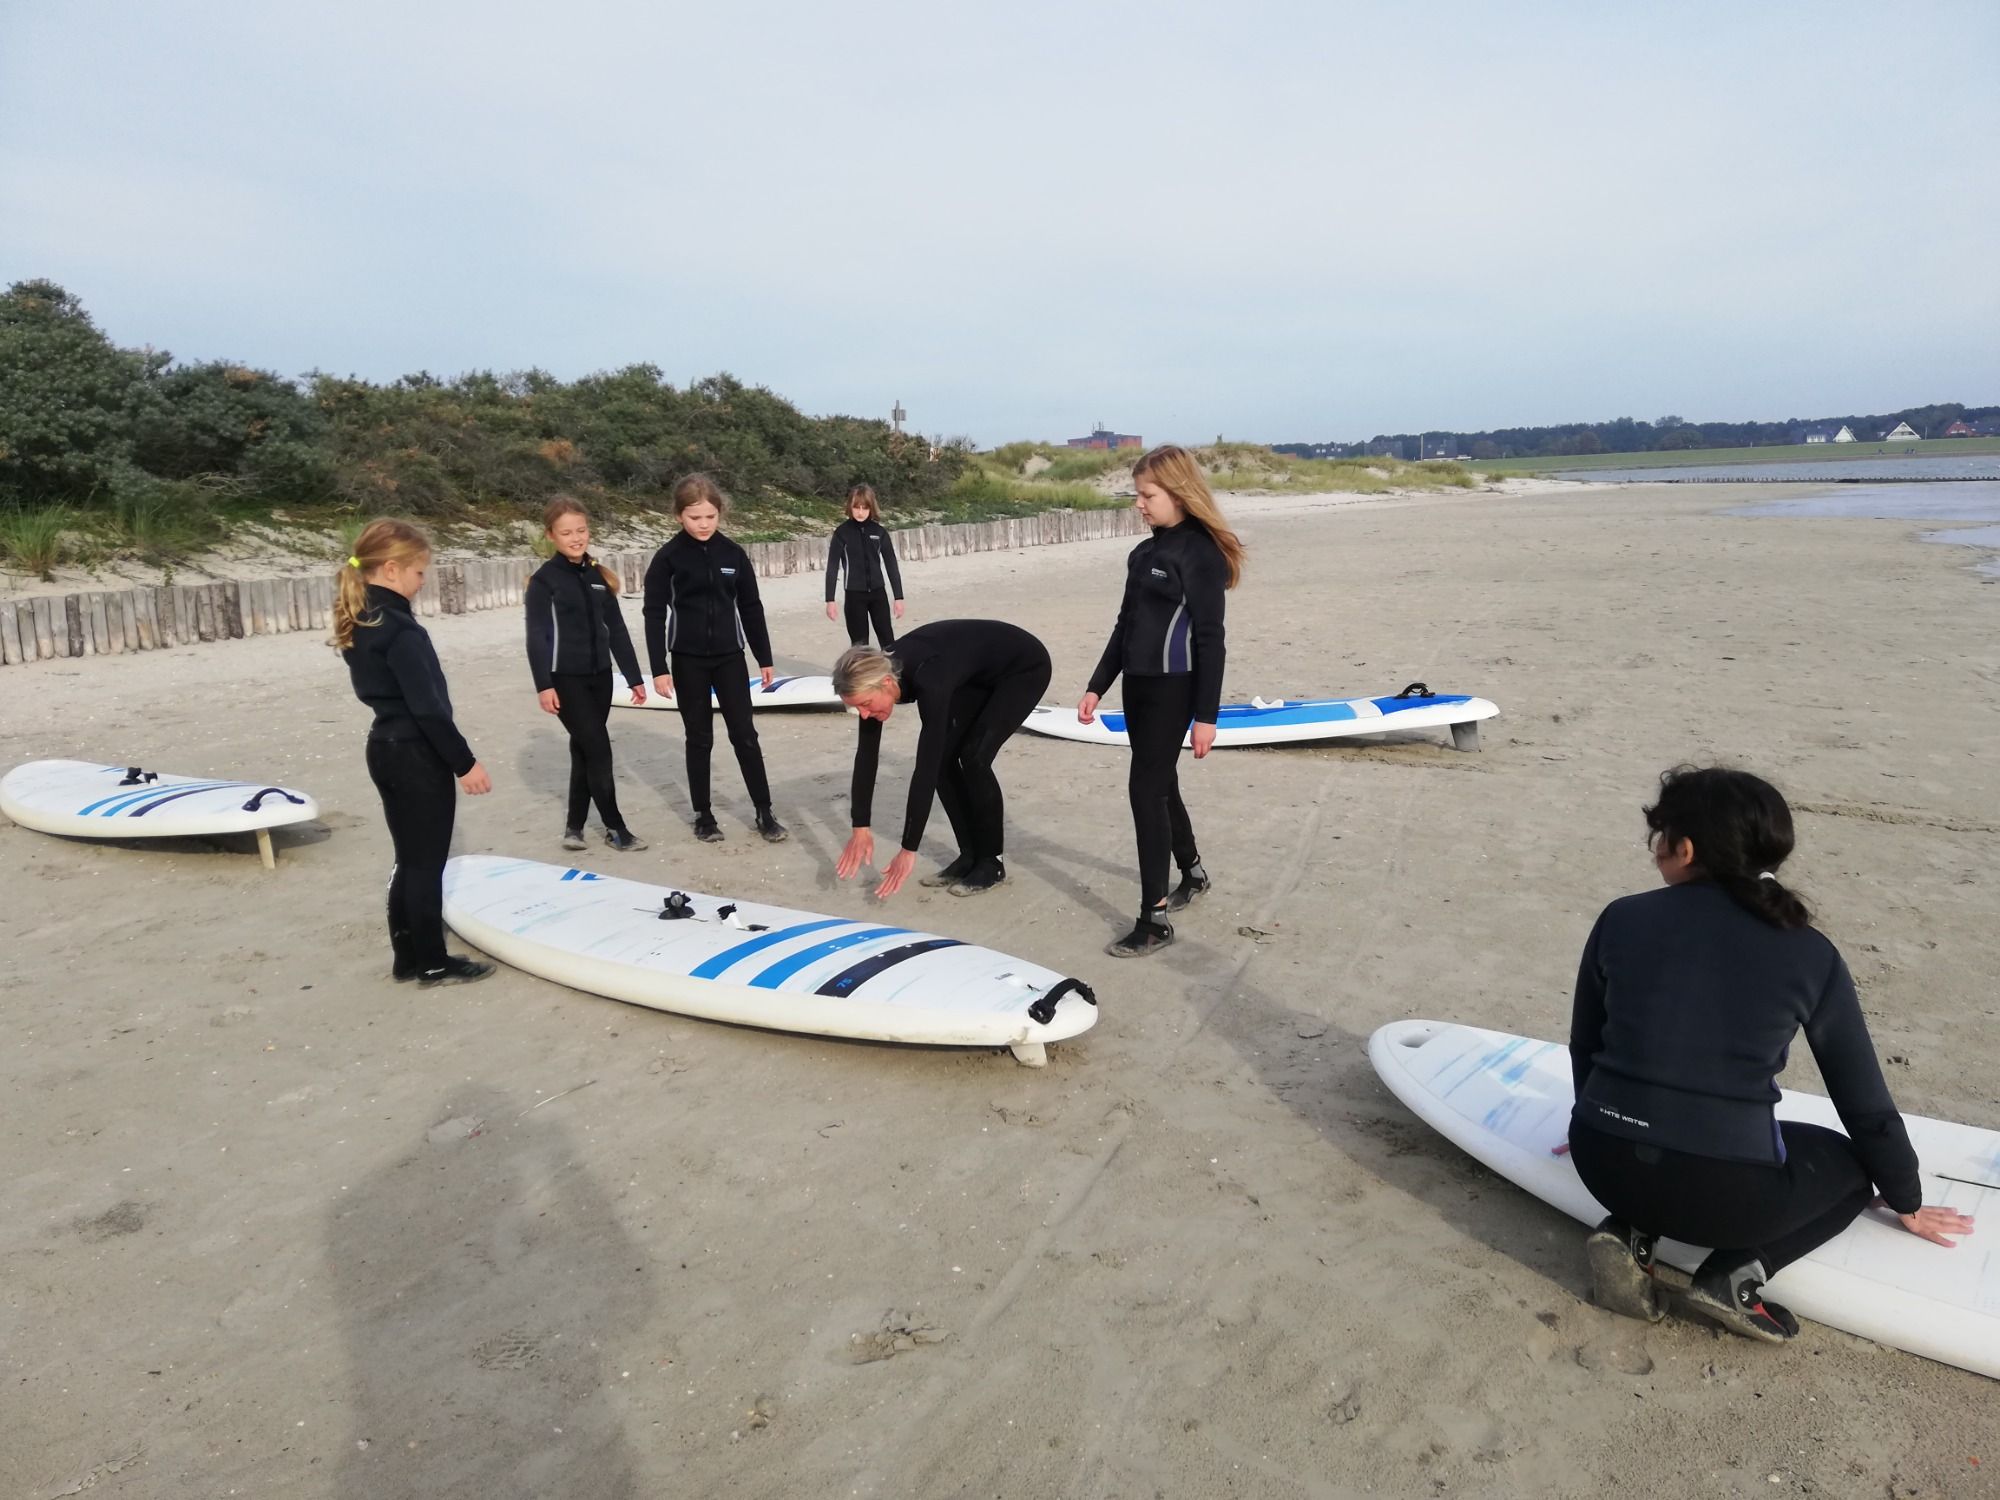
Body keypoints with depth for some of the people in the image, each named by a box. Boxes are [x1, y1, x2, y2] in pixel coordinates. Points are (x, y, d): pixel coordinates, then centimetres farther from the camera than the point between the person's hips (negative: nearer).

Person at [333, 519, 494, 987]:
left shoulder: (357, 624, 8)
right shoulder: (399, 629, -21)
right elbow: (428, 706, -23)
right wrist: (464, 761, -16)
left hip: (385, 750, 9)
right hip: (417, 756, -9)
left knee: (410, 861, 17)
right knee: (428, 863, 2)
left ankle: (408, 958, 24)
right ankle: (433, 963, 12)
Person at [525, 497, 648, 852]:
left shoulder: (599, 576, 9)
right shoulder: (544, 580, -8)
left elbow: (617, 630, 11)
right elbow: (536, 637, -11)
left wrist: (634, 677, 10)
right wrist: (543, 684, -19)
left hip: (599, 676, 6)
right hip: (565, 679, -6)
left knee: (585, 750, 10)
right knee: (598, 749, -7)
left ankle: (574, 825, 21)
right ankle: (615, 827, 4)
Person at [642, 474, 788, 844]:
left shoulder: (733, 554, 1)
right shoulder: (668, 558, -7)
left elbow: (750, 608, 7)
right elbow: (655, 615, -6)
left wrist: (764, 658, 8)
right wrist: (659, 668, -11)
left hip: (729, 656, 2)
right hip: (688, 660, -2)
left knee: (745, 734, 2)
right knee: (699, 739, 6)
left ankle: (764, 813, 9)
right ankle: (703, 815, 18)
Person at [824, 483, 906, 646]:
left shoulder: (879, 531, 0)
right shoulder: (842, 532, -6)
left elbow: (891, 564, 4)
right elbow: (832, 567, -4)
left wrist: (898, 596, 1)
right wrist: (830, 600, -9)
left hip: (878, 593, 2)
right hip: (854, 596, -2)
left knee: (888, 640, 2)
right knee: (860, 643, 2)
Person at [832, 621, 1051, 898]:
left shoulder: (927, 681, -40)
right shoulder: (878, 673, -18)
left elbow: (925, 767, -39)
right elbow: (866, 755, -11)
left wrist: (908, 850, -36)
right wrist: (860, 827, -10)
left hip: (1024, 668, -7)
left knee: (974, 756, -17)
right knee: (944, 757, -3)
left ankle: (991, 863, -1)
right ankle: (970, 857, 9)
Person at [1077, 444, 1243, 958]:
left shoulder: (1201, 552, -12)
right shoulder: (1145, 552, 11)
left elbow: (1209, 639, -13)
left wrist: (1206, 714, -15)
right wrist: (1097, 686, 15)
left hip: (1173, 687, -8)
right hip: (1138, 684, 8)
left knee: (1147, 789, -10)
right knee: (1160, 785, 17)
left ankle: (1155, 919, -5)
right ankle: (1192, 873, 39)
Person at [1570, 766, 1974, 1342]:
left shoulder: (1621, 920, -1)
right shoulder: (1809, 954, -3)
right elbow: (1865, 1102, 8)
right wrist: (1906, 1202, 28)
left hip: (1604, 1164, 3)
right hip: (1725, 1190, -2)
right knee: (1854, 1166, 27)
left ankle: (1629, 1234, 10)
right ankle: (1736, 1276, 6)